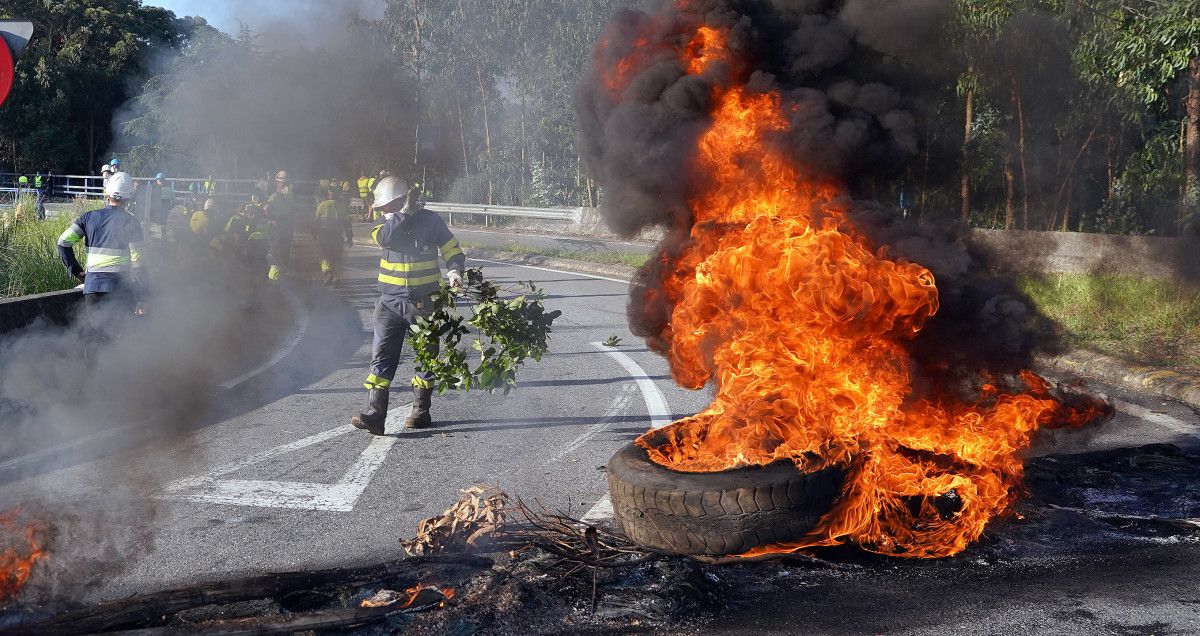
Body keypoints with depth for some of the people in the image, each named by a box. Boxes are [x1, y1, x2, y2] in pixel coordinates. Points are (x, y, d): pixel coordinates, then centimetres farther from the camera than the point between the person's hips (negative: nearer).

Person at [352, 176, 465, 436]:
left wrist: (454, 272, -16)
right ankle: (374, 415, -12)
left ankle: (421, 411, 24)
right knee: (382, 356, -8)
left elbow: (453, 250, 2)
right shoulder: (387, 222, 4)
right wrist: (406, 211, -23)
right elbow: (384, 237, -20)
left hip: (423, 303, -2)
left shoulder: (429, 220, -3)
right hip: (390, 301, 2)